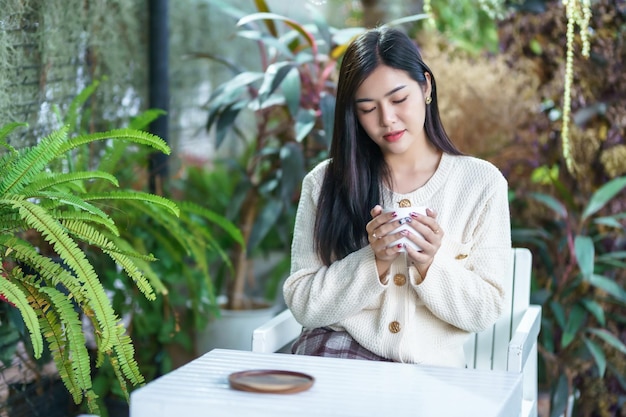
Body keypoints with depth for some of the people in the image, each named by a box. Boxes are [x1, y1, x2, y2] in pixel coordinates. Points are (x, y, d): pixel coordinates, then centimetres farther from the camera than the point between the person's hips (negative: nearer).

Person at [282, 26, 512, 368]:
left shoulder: (482, 182, 3)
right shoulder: (325, 183, 4)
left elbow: (485, 310, 3)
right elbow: (303, 305, 0)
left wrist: (429, 265, -15)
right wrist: (375, 262, -15)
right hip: (337, 351, 2)